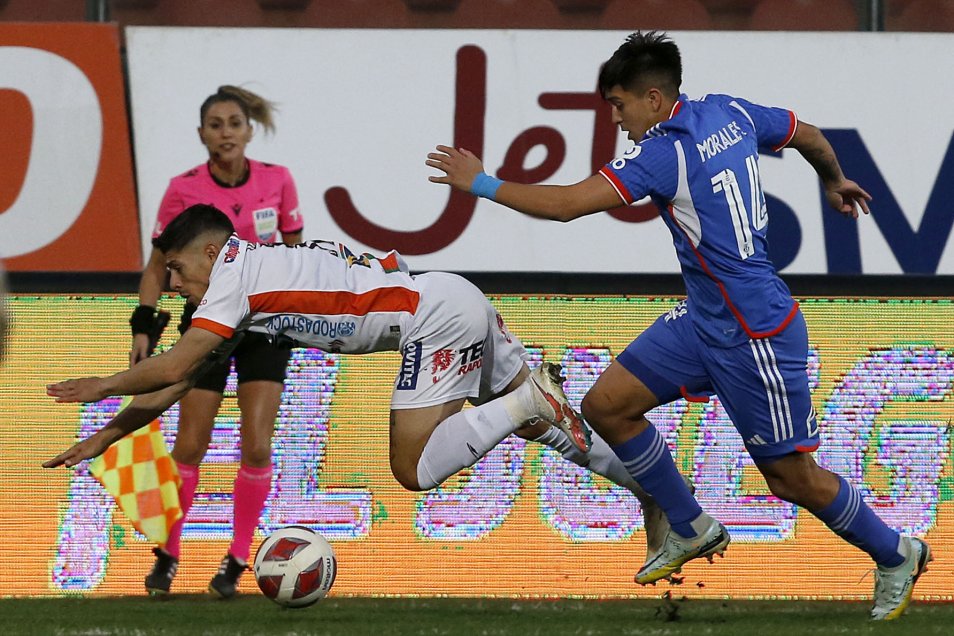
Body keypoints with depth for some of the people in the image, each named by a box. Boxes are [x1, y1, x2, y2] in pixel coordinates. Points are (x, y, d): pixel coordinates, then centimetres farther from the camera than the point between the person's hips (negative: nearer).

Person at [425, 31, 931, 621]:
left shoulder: (664, 153, -22)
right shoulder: (731, 114, 2)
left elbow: (568, 203, -27)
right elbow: (809, 136, 18)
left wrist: (483, 184, -17)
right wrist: (835, 180, 40)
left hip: (757, 336, -9)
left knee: (792, 477, 3)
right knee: (607, 405, 5)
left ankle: (896, 556, 24)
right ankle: (692, 529, 20)